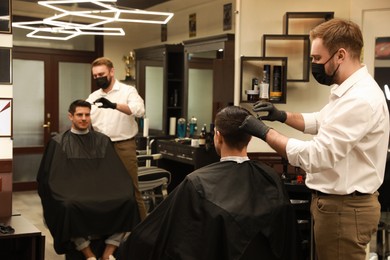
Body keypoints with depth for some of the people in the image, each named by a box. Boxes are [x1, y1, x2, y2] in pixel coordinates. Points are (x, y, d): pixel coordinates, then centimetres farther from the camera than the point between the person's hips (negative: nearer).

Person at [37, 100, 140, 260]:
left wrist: (118, 191, -6)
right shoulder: (58, 143, 10)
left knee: (128, 201, -27)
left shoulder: (102, 141, 17)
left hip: (101, 191, 2)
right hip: (72, 194, -2)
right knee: (70, 207, -38)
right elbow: (50, 177, 5)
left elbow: (115, 172, 14)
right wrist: (63, 196, -12)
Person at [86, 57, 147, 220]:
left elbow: (139, 110, -22)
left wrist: (114, 105, -35)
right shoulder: (93, 97, 13)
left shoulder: (128, 91, -3)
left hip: (124, 146, -5)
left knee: (130, 187, -2)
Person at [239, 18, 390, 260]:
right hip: (337, 202, 10)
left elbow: (315, 157, -30)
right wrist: (283, 116, 8)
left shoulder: (361, 99, -27)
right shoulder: (349, 91, 8)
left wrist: (265, 132, -20)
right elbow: (322, 122, 24)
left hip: (343, 208, -10)